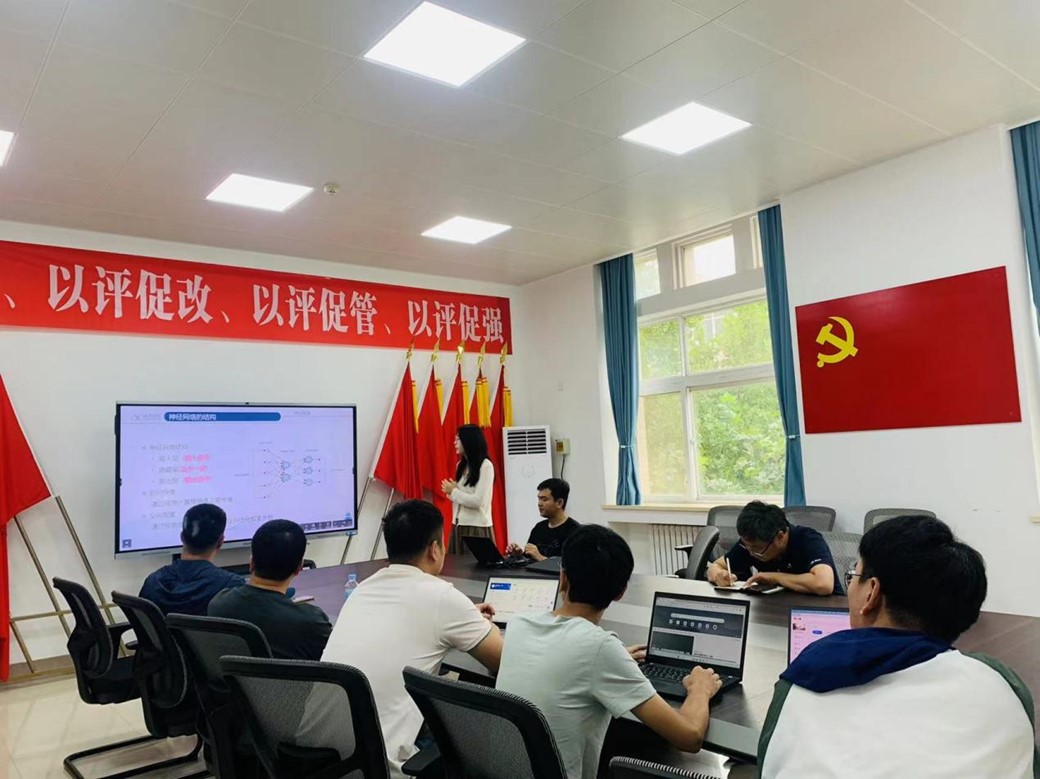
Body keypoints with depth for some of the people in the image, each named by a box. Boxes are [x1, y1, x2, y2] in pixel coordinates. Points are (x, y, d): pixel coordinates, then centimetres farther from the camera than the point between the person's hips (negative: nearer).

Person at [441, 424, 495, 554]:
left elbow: (478, 501, -17)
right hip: (458, 526, 7)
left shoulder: (485, 466, -11)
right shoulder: (461, 465, 11)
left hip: (477, 528, -7)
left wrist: (453, 492, -7)